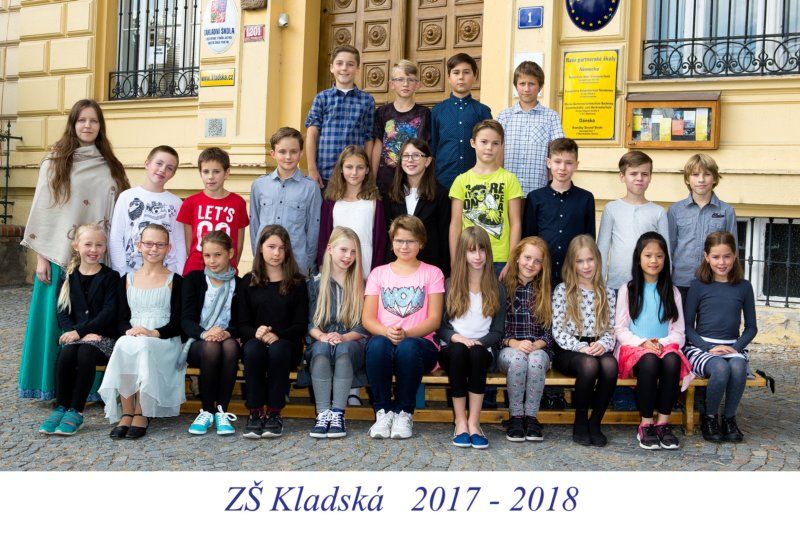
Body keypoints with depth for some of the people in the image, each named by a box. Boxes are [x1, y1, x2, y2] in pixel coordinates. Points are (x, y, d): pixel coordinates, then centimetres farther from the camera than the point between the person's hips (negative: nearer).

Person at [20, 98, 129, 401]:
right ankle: (55, 385, 13)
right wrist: (41, 257, -5)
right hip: (60, 256, -2)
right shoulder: (55, 164, 4)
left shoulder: (110, 167, 10)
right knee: (58, 321, 2)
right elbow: (41, 211, 1)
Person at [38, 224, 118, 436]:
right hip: (75, 336, 3)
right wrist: (79, 332, -12)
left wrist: (80, 331, -16)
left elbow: (108, 313, -7)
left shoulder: (110, 277, 2)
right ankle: (60, 407, -17)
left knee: (85, 353, -32)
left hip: (103, 337, -3)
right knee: (65, 355, -29)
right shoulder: (67, 277, 12)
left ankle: (76, 411, -24)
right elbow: (62, 311, 5)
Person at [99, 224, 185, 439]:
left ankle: (141, 414, -27)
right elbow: (122, 319, 12)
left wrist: (154, 333, -17)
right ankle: (126, 413, -29)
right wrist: (129, 330, -12)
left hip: (164, 342, -2)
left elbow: (178, 323, 0)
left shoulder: (175, 281, 8)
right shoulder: (127, 280, 18)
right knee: (123, 346, -33)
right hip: (131, 338, 3)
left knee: (143, 347, -36)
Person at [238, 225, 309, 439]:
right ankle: (255, 412, -28)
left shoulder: (297, 282, 10)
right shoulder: (249, 282, 14)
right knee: (253, 349, -34)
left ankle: (274, 413, -27)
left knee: (278, 350, -36)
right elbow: (243, 324, 8)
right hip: (255, 340, 1)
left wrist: (277, 336, -17)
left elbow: (301, 325, 2)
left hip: (287, 343, -1)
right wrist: (256, 332, -16)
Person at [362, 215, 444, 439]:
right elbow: (367, 319, 6)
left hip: (419, 343, -1)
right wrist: (387, 332, -17)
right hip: (383, 339, 1)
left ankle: (404, 413, -19)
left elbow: (434, 320, 1)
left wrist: (406, 333, -18)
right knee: (378, 344, -35)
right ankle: (383, 412, -20)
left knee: (407, 347, -37)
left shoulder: (432, 273, 12)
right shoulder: (379, 273, 17)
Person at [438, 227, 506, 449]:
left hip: (483, 349, 0)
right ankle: (460, 422, -31)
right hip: (451, 348, 0)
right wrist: (457, 338, -16)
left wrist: (478, 342, -14)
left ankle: (473, 422, -32)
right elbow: (440, 326, 4)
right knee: (459, 351, -35)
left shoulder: (496, 289, 10)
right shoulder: (450, 285, 9)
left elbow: (497, 332, 6)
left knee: (476, 353, -35)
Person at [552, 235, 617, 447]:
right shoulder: (562, 291, 3)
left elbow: (611, 330, 10)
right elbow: (558, 331, -2)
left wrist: (603, 344, -12)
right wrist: (581, 347, -16)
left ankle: (595, 422, -16)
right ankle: (580, 422, -15)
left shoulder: (607, 293, 14)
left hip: (598, 348, 3)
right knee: (589, 364, -36)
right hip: (569, 350, -3)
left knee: (610, 364, -32)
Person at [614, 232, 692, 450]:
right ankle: (646, 424, -28)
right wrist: (642, 342, -13)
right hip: (634, 347, -2)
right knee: (649, 361, -37)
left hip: (665, 347, 2)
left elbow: (678, 332, 9)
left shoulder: (672, 292, 15)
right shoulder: (628, 290, 9)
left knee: (672, 360, -35)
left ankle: (663, 423, -27)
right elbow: (620, 329, 4)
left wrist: (661, 343, -11)